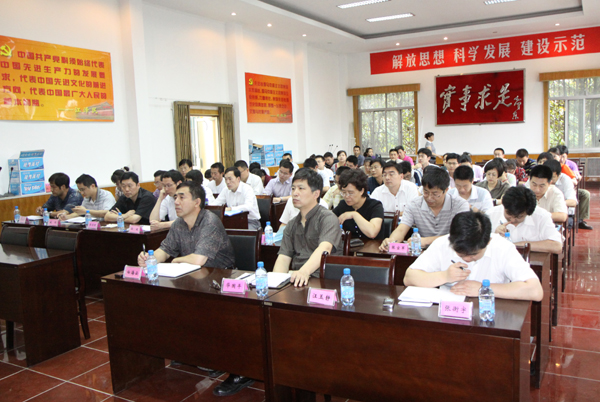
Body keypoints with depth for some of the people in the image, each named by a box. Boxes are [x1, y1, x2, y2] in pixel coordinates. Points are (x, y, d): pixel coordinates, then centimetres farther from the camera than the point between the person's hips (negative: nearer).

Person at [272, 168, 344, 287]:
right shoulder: (292, 225, 18)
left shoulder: (327, 218, -4)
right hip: (295, 279, 4)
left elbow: (324, 248, -23)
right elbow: (283, 257, 10)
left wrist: (304, 271, -40)